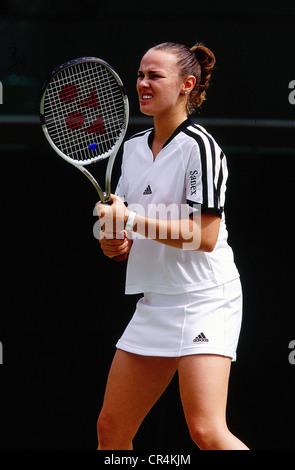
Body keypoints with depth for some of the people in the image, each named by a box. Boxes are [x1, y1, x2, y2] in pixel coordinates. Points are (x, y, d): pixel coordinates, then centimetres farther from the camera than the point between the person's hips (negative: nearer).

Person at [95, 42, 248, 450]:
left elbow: (205, 236, -18)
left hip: (203, 299, -8)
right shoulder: (133, 148, 14)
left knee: (207, 432, -20)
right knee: (111, 431, 8)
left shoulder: (199, 147, -10)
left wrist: (132, 221, -18)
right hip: (154, 303, 8)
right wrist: (115, 241, 0)